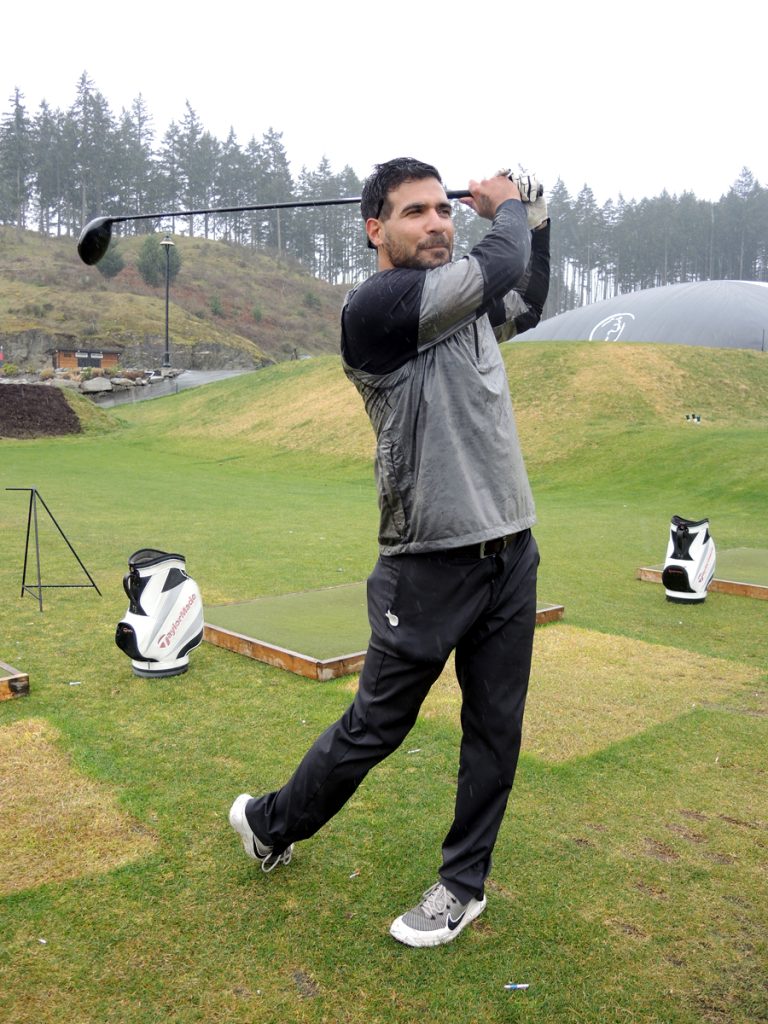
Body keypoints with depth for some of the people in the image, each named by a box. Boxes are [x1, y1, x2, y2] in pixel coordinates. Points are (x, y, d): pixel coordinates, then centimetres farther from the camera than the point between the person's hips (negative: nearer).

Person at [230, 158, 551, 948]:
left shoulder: (469, 302, 11)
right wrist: (507, 208, 5)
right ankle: (270, 825, 33)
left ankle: (464, 884, 29)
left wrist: (534, 213, 20)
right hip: (429, 566, -7)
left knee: (495, 729, 11)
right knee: (374, 728, 7)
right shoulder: (372, 307, -14)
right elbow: (501, 264, -16)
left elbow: (528, 301, 33)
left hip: (511, 553, 7)